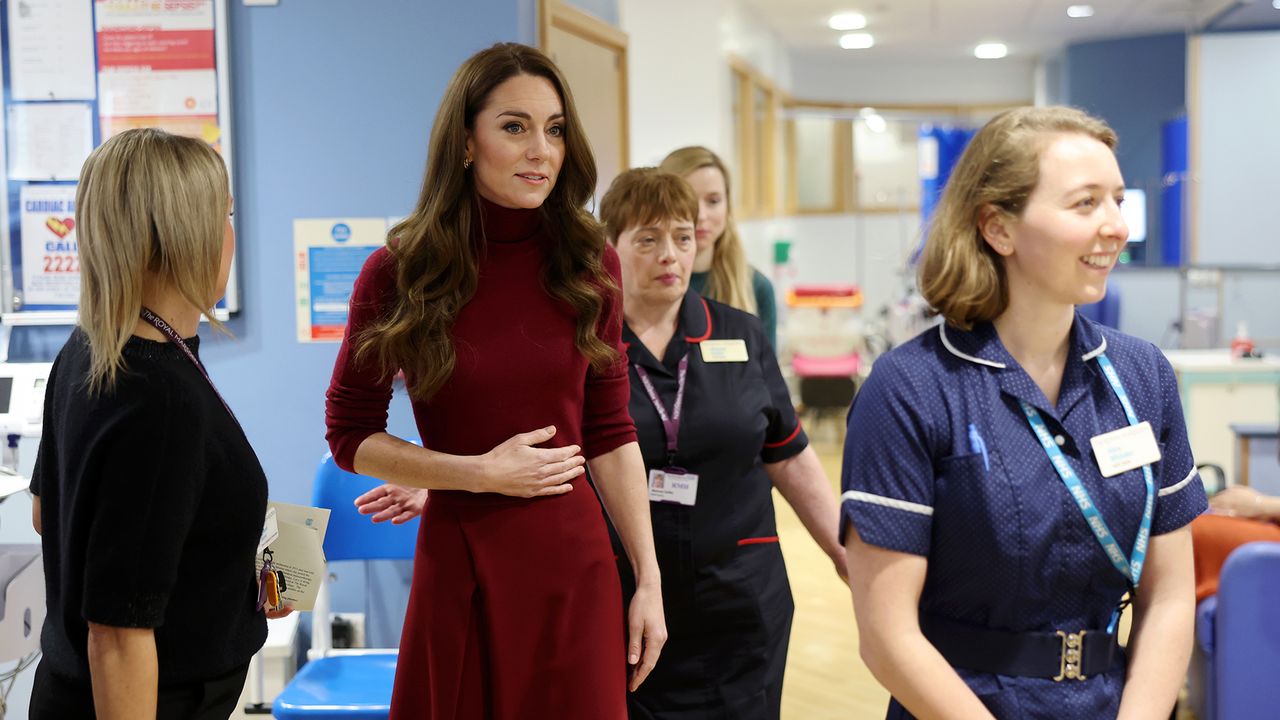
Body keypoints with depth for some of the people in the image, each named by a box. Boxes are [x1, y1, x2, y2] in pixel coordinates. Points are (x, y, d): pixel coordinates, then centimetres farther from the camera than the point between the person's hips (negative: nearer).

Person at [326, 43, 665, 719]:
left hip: (574, 565, 2)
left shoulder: (588, 264, 0)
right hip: (455, 563, -1)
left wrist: (648, 580, 1)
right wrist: (483, 473, -10)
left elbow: (610, 434, 4)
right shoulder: (398, 271, -6)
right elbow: (350, 436, 1)